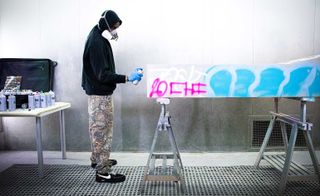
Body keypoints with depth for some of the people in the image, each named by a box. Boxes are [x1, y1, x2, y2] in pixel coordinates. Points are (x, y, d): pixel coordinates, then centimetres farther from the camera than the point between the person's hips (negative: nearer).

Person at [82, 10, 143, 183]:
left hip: (97, 91, 10)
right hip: (100, 93, -10)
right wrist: (127, 78, -27)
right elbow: (103, 74, -26)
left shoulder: (98, 36, 9)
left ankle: (97, 160, 36)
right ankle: (102, 172, 3)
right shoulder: (96, 42, -22)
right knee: (103, 130, -5)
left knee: (97, 128, 20)